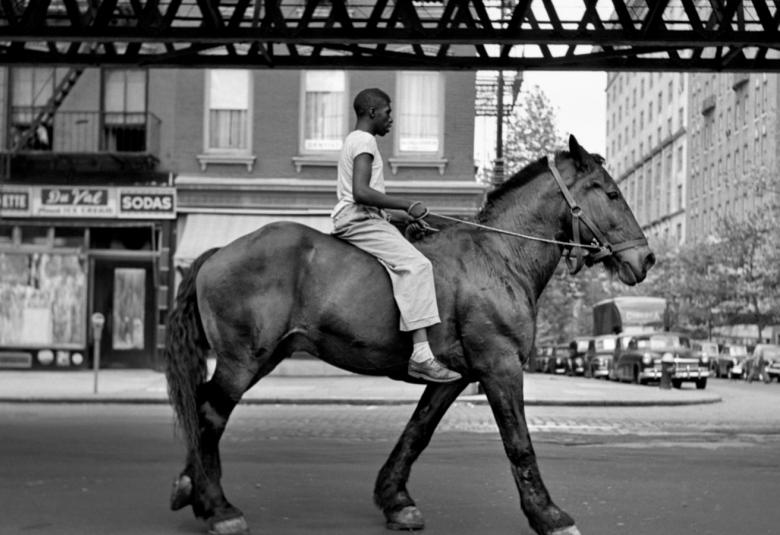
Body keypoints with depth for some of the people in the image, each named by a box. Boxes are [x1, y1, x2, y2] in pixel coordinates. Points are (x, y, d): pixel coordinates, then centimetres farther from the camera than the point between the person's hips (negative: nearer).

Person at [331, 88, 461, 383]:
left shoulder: (354, 141, 24)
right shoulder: (364, 140, -8)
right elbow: (361, 192, -23)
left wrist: (400, 215, 19)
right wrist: (407, 205, -18)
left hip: (359, 219, 11)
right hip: (359, 220, -11)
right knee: (416, 264, -24)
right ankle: (421, 355, -35)